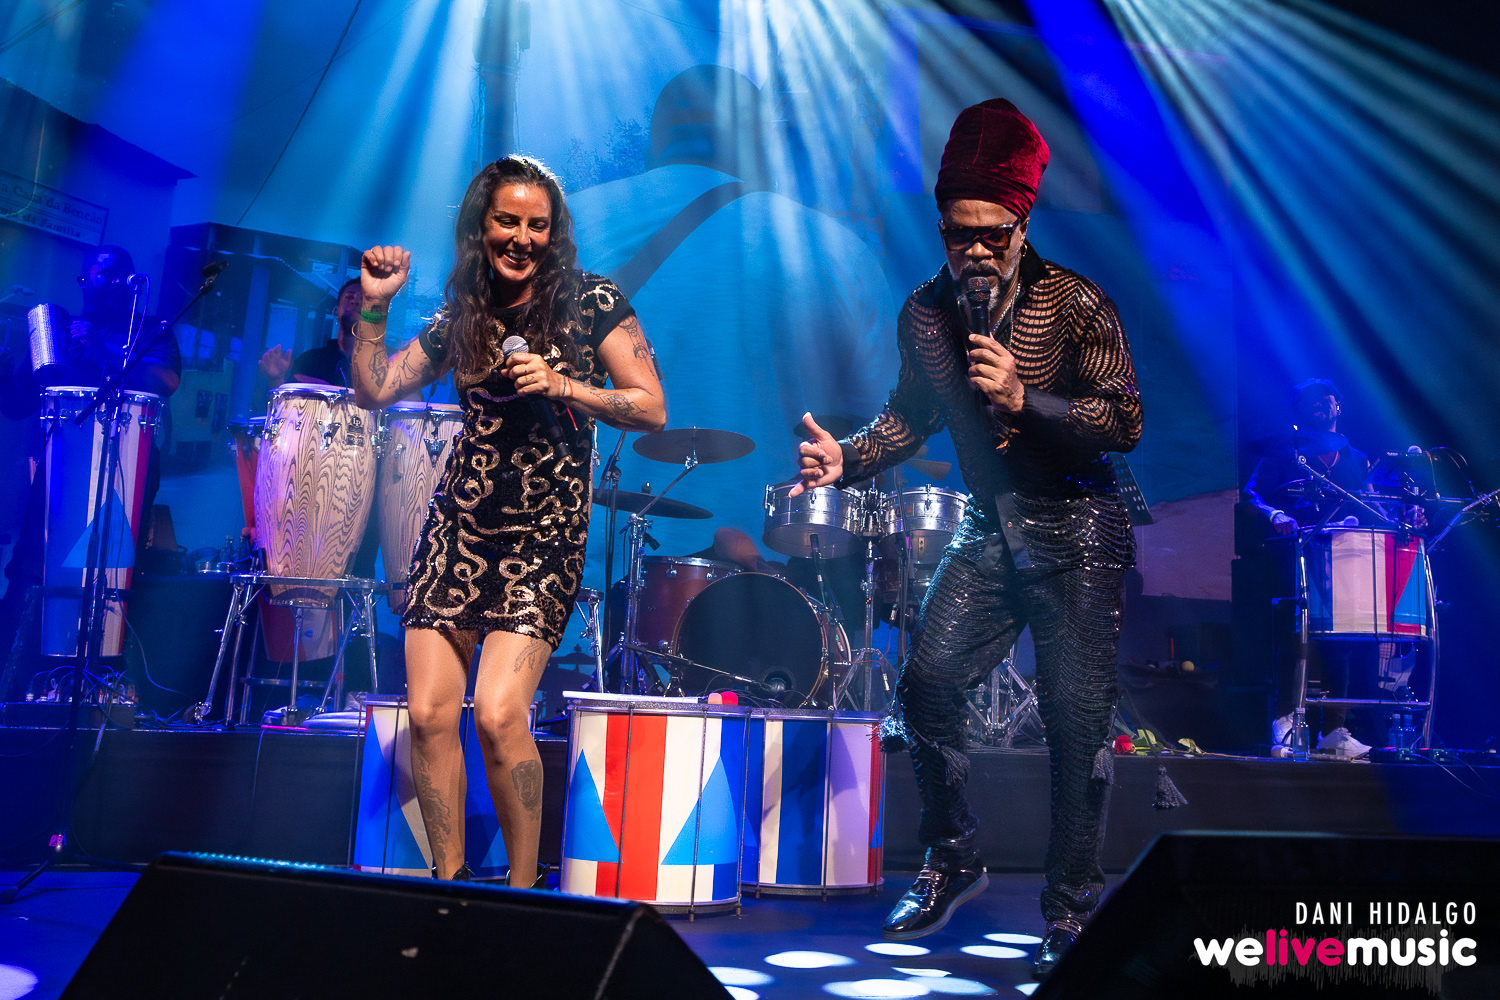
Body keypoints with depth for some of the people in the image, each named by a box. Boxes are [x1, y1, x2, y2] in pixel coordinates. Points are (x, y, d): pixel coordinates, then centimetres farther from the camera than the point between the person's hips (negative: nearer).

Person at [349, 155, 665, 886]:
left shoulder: (592, 303, 0)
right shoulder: (461, 317, 12)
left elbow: (652, 409, -5)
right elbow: (374, 392, 13)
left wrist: (563, 387, -16)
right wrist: (374, 304, 3)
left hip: (545, 532, -4)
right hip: (459, 526, 4)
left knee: (498, 714, -17)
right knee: (428, 712, -3)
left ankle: (523, 891, 1)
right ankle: (450, 883, 13)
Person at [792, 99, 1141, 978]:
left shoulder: (1075, 304, -12)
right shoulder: (925, 315, 4)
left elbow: (1126, 422, -14)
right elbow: (913, 415, 16)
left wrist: (1021, 397, -26)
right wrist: (847, 458, -2)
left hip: (1079, 533, -4)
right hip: (993, 529, 5)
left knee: (1077, 716, -6)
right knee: (927, 681, -8)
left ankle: (1072, 910, 8)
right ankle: (954, 859, 14)